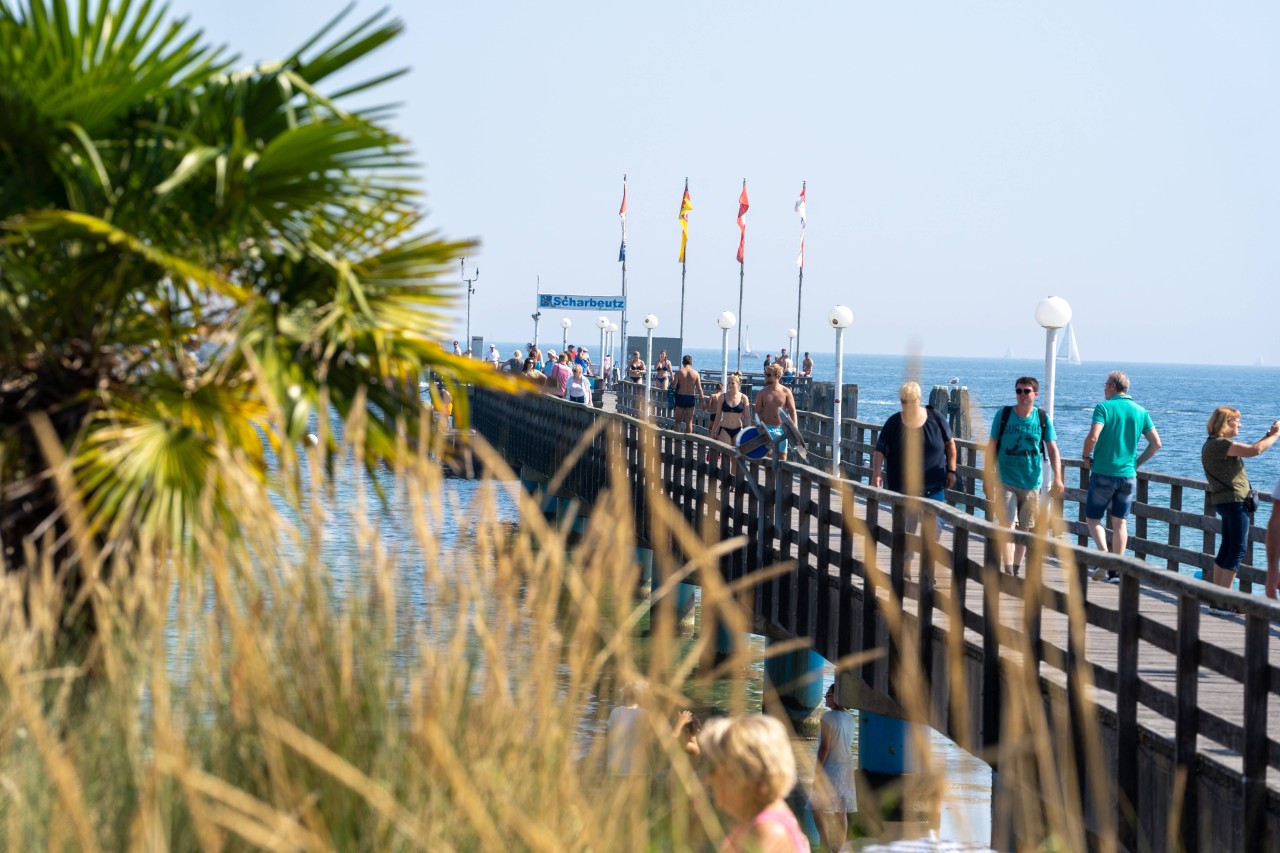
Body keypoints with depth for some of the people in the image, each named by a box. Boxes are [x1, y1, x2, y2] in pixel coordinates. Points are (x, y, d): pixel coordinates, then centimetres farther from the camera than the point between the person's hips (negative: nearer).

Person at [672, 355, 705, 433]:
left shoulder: (679, 372, -6)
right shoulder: (695, 373, -2)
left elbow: (674, 386, -9)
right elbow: (699, 389, -2)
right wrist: (702, 400, 5)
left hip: (680, 397, -1)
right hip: (690, 398, 1)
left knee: (678, 421, 10)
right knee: (689, 422, 9)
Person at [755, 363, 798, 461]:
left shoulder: (786, 392, 0)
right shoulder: (763, 393, 2)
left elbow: (792, 411, 1)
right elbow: (757, 411, 2)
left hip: (781, 429, 0)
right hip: (767, 428, 0)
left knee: (782, 457, 3)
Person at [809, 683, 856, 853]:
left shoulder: (828, 717, -15)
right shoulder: (849, 718, 7)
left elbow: (824, 747, -18)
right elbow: (849, 745, 12)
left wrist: (817, 771, -15)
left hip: (830, 769, -8)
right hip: (846, 769, 8)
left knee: (818, 808, -5)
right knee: (841, 811, 7)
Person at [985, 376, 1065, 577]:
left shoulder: (1043, 419, 0)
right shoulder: (1003, 415, -3)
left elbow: (1052, 449, -3)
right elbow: (991, 447, 2)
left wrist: (1058, 478, -15)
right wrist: (988, 477, 0)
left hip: (1032, 483, 2)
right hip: (1006, 482, -2)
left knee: (1024, 529, 10)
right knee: (1008, 526, -14)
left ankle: (1016, 571, 23)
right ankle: (1008, 572, -16)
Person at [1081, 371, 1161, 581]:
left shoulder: (1104, 407, -8)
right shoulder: (1140, 412, 6)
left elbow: (1093, 437, -21)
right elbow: (1156, 443, 4)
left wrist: (1086, 456, -3)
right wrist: (1137, 462, 13)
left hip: (1103, 473, -4)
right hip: (1128, 475, 4)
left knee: (1093, 518, 7)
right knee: (1120, 522, 11)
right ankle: (1116, 570, 9)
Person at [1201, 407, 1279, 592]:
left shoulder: (1216, 444, 17)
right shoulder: (1220, 444, -17)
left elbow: (1248, 450, 24)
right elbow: (1254, 450, -25)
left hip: (1225, 501, 11)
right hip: (1234, 501, -11)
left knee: (1227, 548, 13)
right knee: (1238, 549, -9)